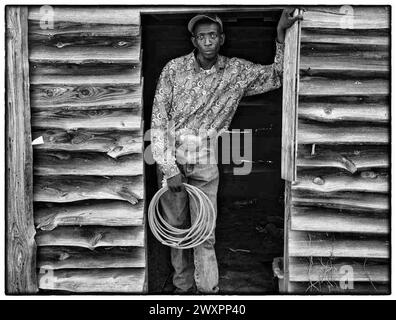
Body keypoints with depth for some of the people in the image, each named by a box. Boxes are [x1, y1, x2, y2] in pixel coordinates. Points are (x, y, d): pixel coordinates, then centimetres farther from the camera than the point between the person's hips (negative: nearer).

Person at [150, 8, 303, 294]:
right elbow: (158, 119, -6)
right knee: (177, 227, 12)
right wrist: (170, 168, -12)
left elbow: (279, 76, 7)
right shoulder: (174, 68, -4)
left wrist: (281, 34, -7)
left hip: (205, 165, 0)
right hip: (171, 160, 0)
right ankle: (183, 287, 29)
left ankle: (209, 293, 14)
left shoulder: (238, 71, 1)